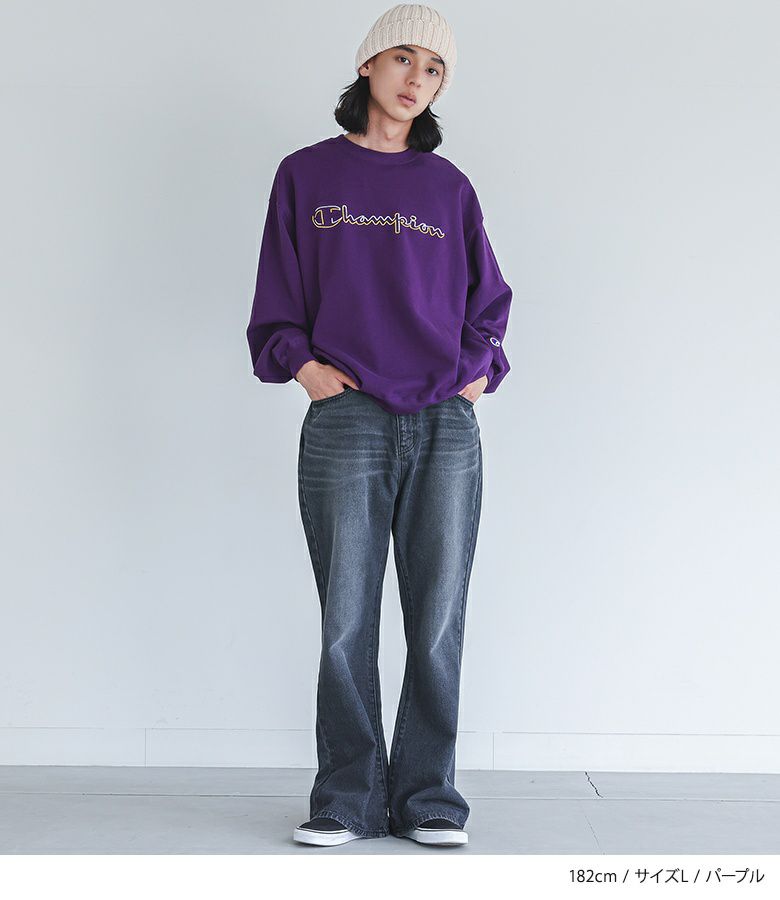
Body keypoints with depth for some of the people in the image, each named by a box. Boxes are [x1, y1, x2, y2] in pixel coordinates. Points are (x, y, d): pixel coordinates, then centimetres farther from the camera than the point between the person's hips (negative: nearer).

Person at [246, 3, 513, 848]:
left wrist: (481, 370, 6)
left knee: (438, 623, 2)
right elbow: (278, 305, 10)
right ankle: (347, 800, 10)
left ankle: (428, 798, 11)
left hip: (447, 428, 2)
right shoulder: (307, 176, 10)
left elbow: (489, 299, 20)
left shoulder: (448, 188, 14)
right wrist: (304, 367, -5)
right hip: (346, 423, -1)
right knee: (346, 622, 0)